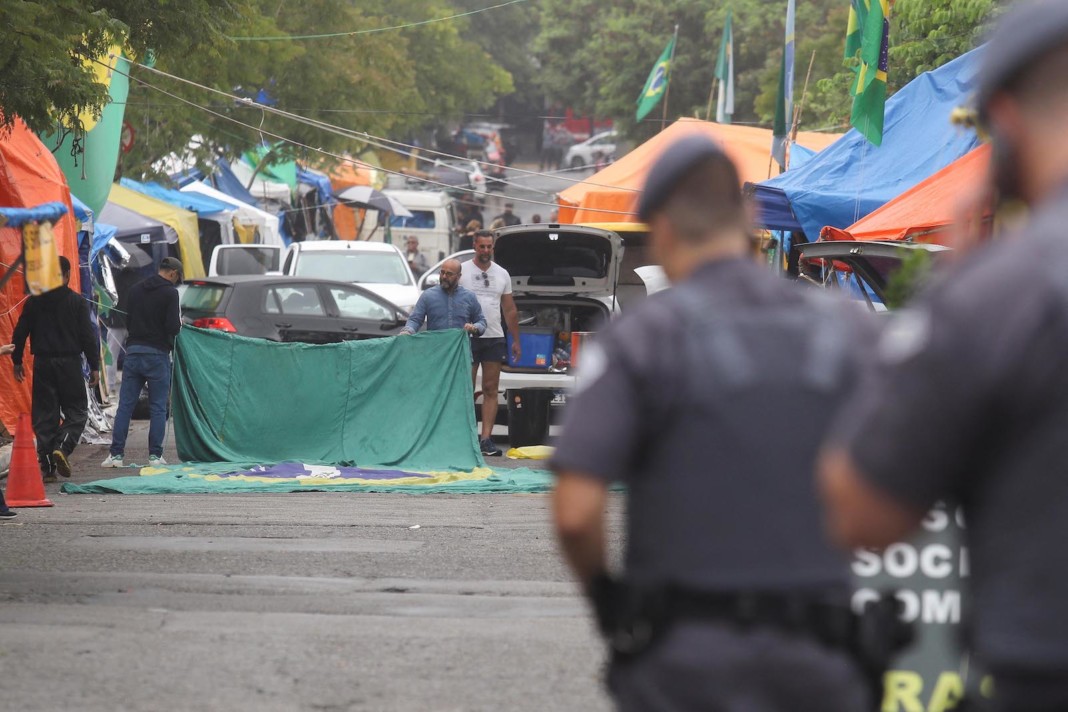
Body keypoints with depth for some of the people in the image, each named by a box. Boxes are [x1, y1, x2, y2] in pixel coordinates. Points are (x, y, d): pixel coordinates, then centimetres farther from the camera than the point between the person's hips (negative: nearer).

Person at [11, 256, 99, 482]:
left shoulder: (35, 301, 4)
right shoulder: (76, 301, -4)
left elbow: (20, 333, 6)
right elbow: (87, 336, -5)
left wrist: (17, 361, 16)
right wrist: (94, 367, 0)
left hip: (42, 363, 3)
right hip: (69, 362, -3)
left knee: (44, 414, 6)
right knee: (77, 411, 6)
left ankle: (46, 467, 2)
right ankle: (63, 446, -19)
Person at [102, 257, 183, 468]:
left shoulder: (136, 289, 12)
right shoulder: (169, 292, -7)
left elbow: (128, 322, 16)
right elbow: (173, 327, -14)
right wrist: (179, 324, 8)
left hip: (133, 352, 5)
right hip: (157, 354, -5)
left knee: (125, 405, 4)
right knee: (158, 407, 3)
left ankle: (116, 454, 0)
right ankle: (155, 455, 2)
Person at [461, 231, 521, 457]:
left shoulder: (502, 274, 13)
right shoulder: (462, 271, 1)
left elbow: (510, 310, 19)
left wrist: (516, 341, 16)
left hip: (494, 338, 3)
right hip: (468, 337, -3)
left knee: (490, 390, 0)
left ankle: (486, 438, -1)